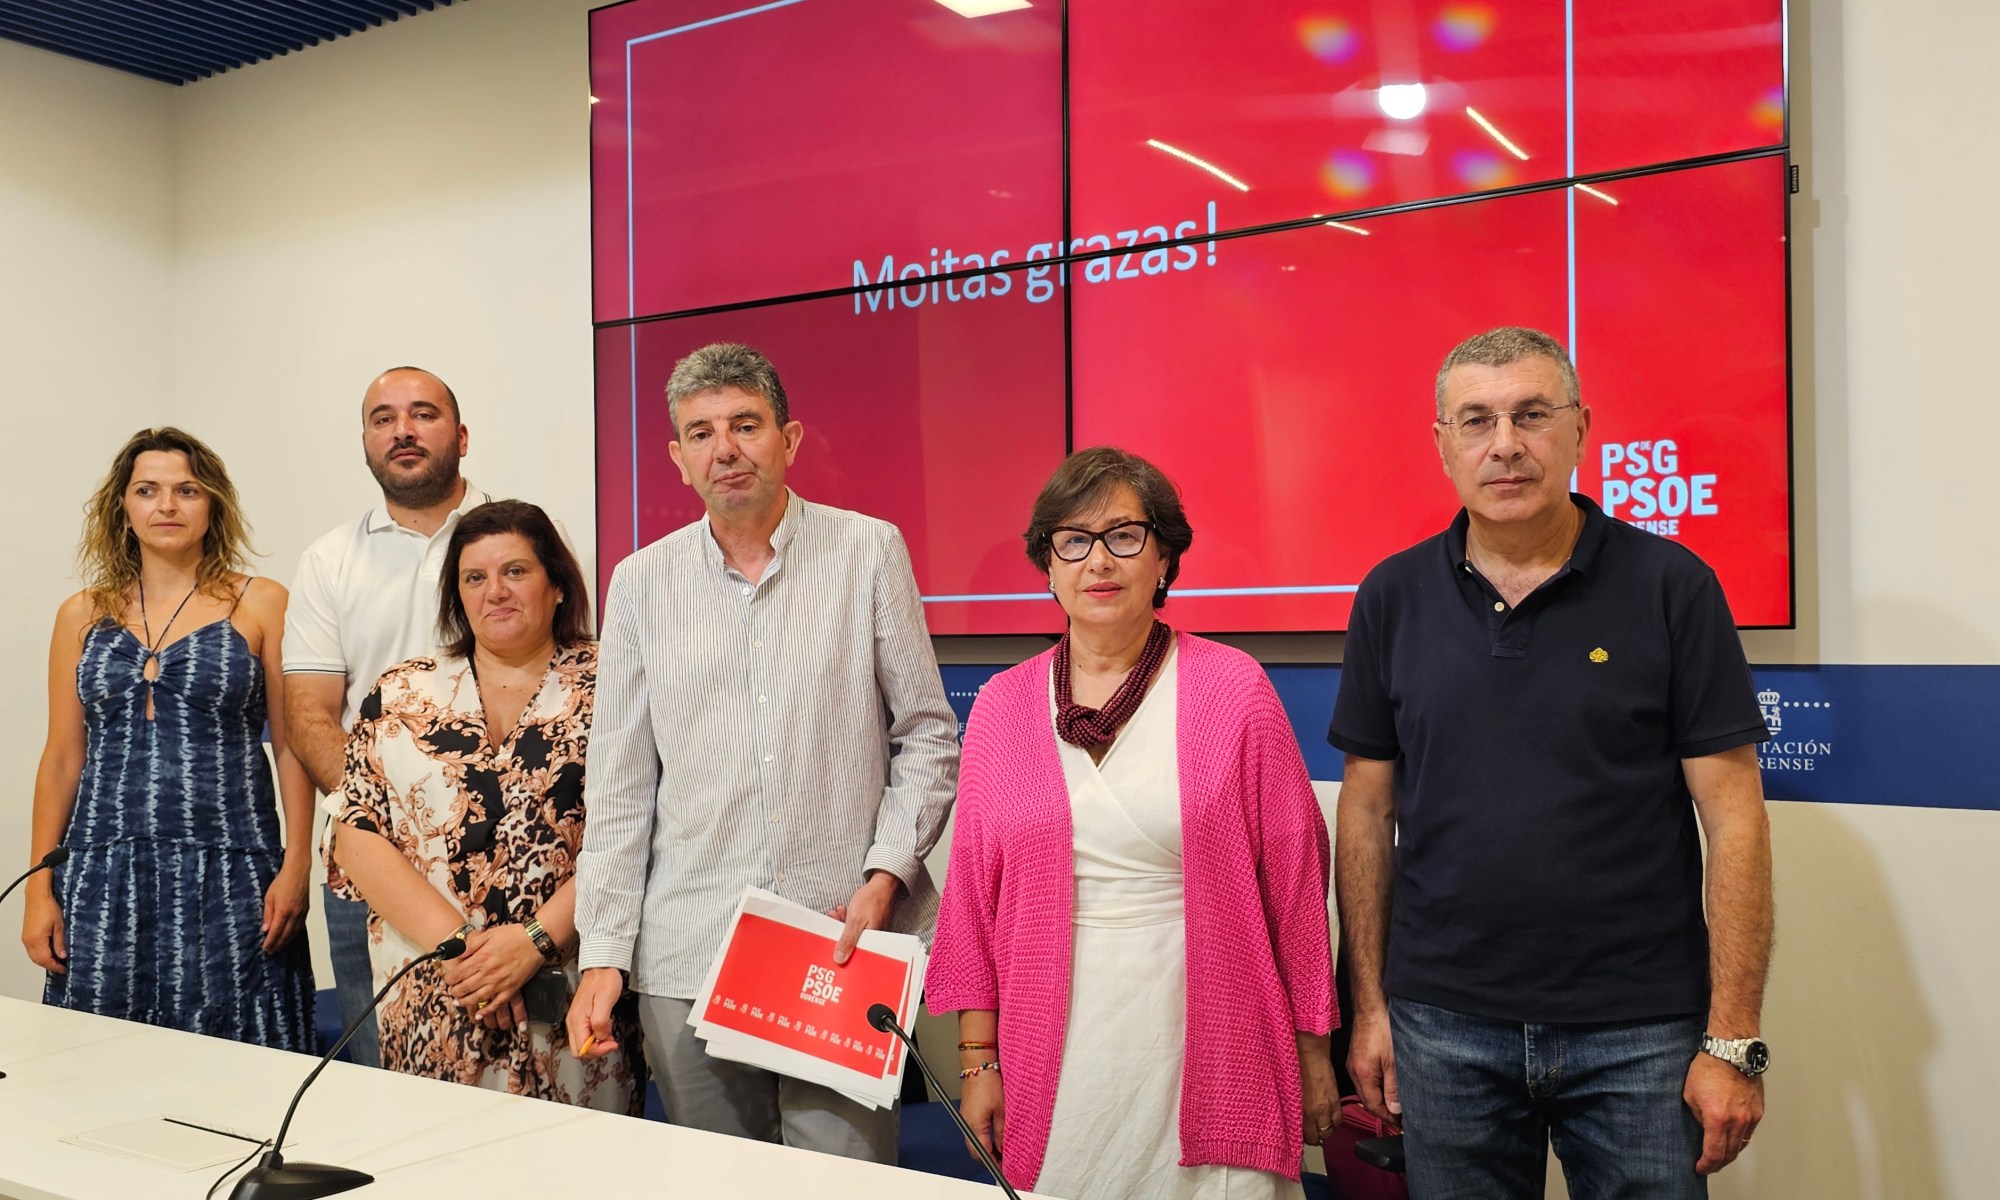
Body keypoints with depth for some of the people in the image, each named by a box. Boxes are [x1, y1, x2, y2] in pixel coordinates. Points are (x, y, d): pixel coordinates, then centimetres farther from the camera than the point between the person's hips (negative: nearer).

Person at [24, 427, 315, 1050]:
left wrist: (295, 866, -8)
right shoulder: (82, 615, 11)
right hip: (105, 880, 3)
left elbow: (291, 746, 0)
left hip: (228, 877, -3)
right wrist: (39, 890, 7)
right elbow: (63, 759, 11)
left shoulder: (261, 605, 2)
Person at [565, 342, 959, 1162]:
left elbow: (927, 736, 3)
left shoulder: (870, 551, 1)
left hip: (843, 945, -2)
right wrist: (604, 952, 3)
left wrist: (886, 876, -9)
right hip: (685, 962, 2)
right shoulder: (641, 582, 7)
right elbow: (620, 788, 8)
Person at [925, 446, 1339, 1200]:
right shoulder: (1001, 707, 4)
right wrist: (980, 1057, 6)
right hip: (1059, 1057, 2)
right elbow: (974, 894, 7)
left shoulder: (1231, 689, -3)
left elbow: (1294, 875, 0)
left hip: (1208, 1045, -2)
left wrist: (1312, 1046, 3)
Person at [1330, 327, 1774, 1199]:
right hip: (1443, 1025, 2)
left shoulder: (1670, 587, -4)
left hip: (1638, 1030, -2)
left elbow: (1732, 813, -5)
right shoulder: (1392, 597, 3)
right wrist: (1369, 1004, 5)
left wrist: (1734, 1040, -8)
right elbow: (1368, 808, 7)